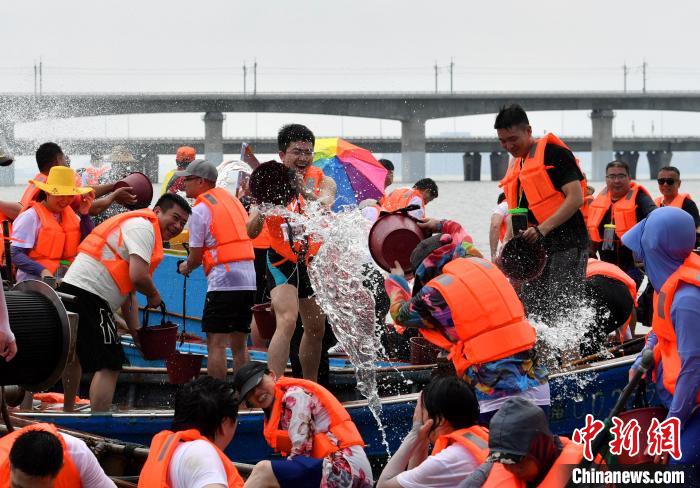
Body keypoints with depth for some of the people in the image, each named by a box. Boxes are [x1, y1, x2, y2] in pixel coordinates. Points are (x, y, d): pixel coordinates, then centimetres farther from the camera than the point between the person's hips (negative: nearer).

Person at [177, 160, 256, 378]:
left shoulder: (200, 209, -5)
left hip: (223, 280, -8)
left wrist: (185, 268, 19)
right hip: (249, 280, 8)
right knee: (239, 344, 13)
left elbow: (196, 256, -3)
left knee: (216, 343, -5)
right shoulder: (231, 199, 19)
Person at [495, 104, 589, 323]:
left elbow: (575, 198, -15)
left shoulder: (554, 153, -6)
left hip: (565, 247, -9)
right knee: (530, 314, 6)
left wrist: (542, 229, -22)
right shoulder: (515, 166, 21)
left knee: (561, 316, -13)